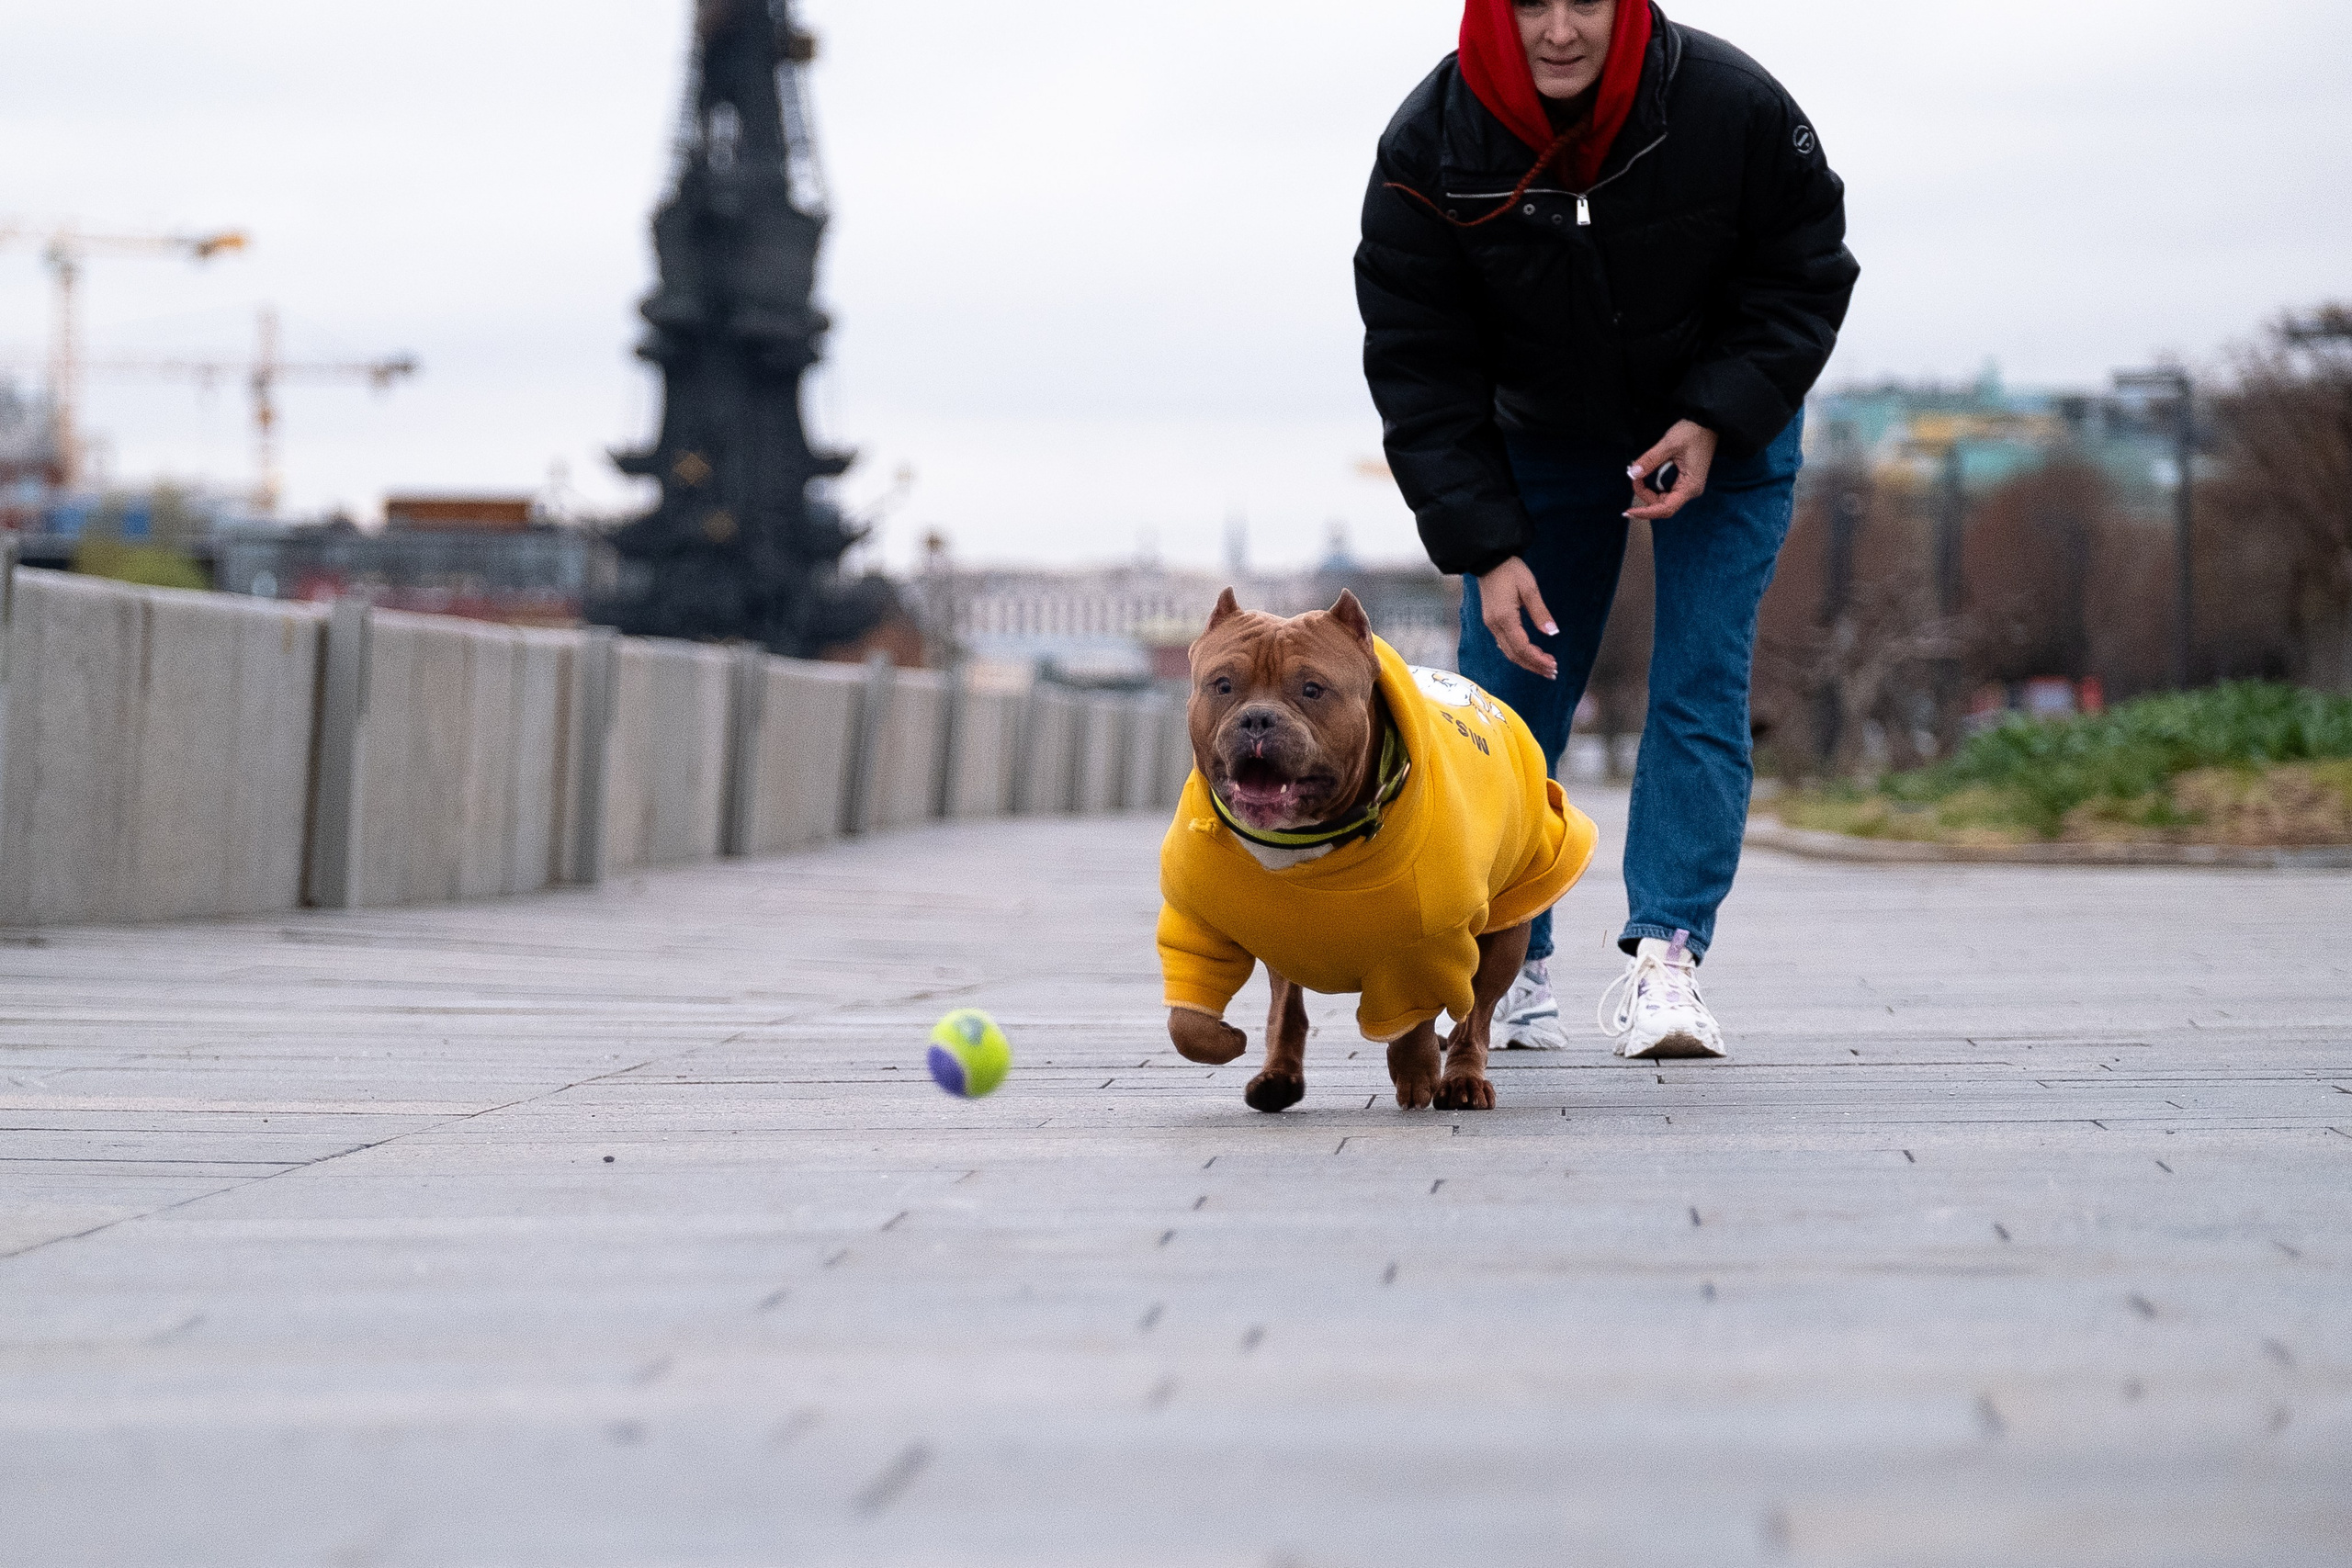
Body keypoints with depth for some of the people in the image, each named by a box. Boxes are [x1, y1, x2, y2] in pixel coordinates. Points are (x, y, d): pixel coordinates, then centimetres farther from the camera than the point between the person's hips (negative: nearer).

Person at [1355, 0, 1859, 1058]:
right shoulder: (1428, 147, -23)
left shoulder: (1733, 107, -26)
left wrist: (1716, 423, -24)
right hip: (1538, 442, 1)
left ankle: (1664, 960, -10)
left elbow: (1807, 278, -12)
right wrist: (1485, 547, -23)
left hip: (1723, 435, -1)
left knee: (1701, 690, -11)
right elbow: (1418, 371, -17)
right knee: (1506, 698, 1)